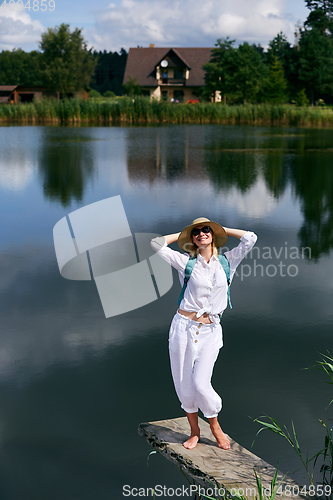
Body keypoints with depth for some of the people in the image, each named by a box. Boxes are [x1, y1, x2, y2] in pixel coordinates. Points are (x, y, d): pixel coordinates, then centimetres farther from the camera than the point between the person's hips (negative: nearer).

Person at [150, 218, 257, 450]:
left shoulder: (227, 261, 5)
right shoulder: (186, 262, 2)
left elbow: (250, 238, 0)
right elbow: (157, 243, -3)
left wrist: (221, 229, 9)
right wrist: (182, 234, 9)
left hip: (210, 331, 0)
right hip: (184, 327, 1)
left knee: (201, 383, -7)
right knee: (184, 383, 6)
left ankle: (215, 426, 19)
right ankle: (194, 431, 25)